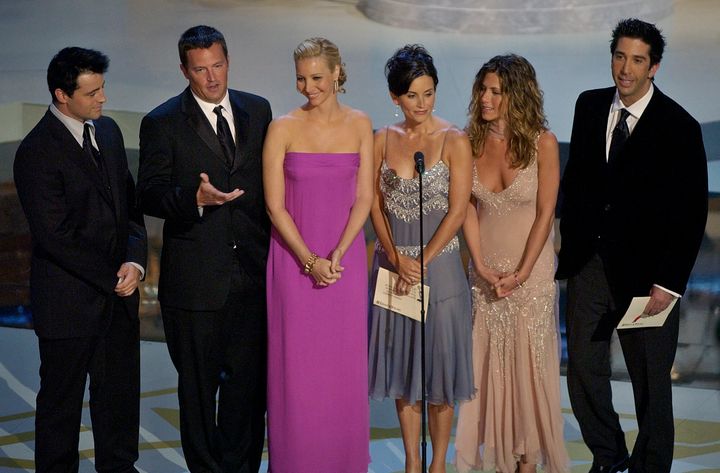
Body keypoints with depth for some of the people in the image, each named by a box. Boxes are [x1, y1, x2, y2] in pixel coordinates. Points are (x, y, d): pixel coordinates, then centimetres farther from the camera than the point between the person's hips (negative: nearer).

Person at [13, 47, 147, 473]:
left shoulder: (108, 130, 7)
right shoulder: (37, 151, -16)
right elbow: (55, 236, -18)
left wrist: (135, 261, -7)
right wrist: (112, 278, -13)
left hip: (119, 293, 6)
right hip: (70, 299, -6)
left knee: (121, 391, 15)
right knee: (62, 398, 9)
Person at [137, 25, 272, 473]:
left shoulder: (257, 110, 7)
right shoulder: (162, 123, -5)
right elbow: (150, 195, -7)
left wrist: (275, 246, 8)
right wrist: (195, 199, -26)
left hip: (254, 269, 3)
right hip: (196, 276, -3)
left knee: (249, 377, 10)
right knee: (198, 381, 10)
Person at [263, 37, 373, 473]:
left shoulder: (359, 125, 2)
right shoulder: (283, 128, -3)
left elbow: (364, 197, -1)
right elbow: (274, 205, -5)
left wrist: (337, 255, -12)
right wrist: (310, 260, -12)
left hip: (345, 260, 2)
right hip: (293, 258, -1)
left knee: (345, 366, 6)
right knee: (296, 365, 2)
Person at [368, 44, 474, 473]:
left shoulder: (455, 141, -6)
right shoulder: (382, 141, 4)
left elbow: (457, 212, -10)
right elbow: (375, 206, 3)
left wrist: (422, 263, -12)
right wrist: (398, 260, -9)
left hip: (440, 264, -3)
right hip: (393, 263, 3)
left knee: (439, 361, 4)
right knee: (402, 363, 9)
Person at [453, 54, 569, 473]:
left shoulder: (543, 142, -11)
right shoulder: (471, 141, -3)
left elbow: (545, 213, -10)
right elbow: (467, 208, -2)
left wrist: (521, 273, -13)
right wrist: (481, 265, -10)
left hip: (531, 268, -3)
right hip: (485, 268, 3)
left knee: (528, 357, 4)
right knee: (487, 357, 7)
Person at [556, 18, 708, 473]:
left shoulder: (680, 128, -11)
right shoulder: (590, 106, 4)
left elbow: (693, 211, -10)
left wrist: (670, 282, -14)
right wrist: (569, 240, 11)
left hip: (644, 270, -4)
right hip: (588, 263, 4)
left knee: (651, 380, 7)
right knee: (583, 370, 9)